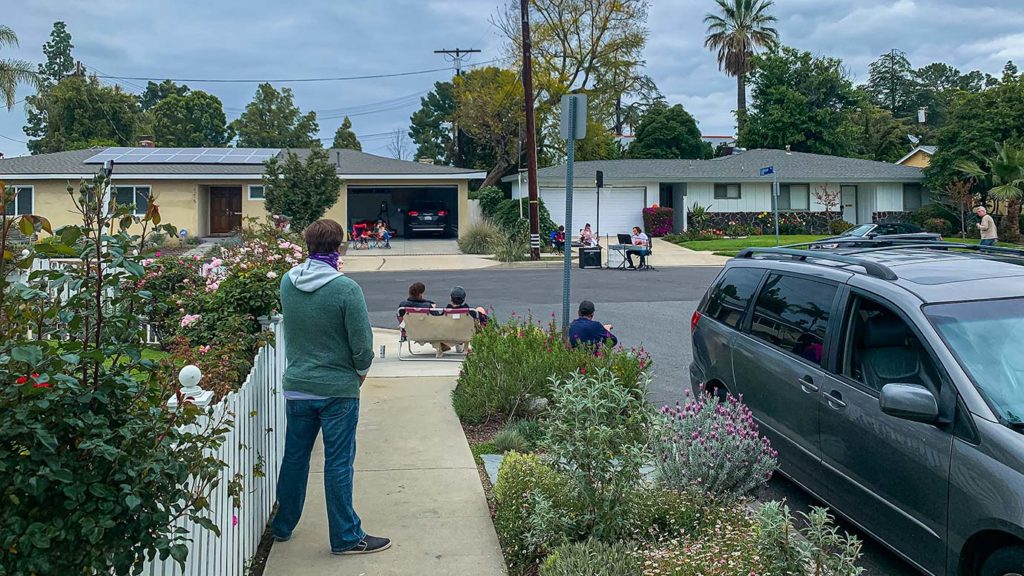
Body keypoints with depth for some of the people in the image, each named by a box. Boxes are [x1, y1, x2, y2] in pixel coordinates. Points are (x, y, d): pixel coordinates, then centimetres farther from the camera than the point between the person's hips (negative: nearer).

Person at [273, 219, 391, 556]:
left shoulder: (287, 283, -3)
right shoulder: (346, 288, -19)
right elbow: (362, 341, -14)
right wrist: (361, 371, 3)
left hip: (296, 386, 5)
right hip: (338, 389, -5)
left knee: (294, 458, 18)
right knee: (338, 464, 3)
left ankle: (283, 526, 32)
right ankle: (346, 537, 13)